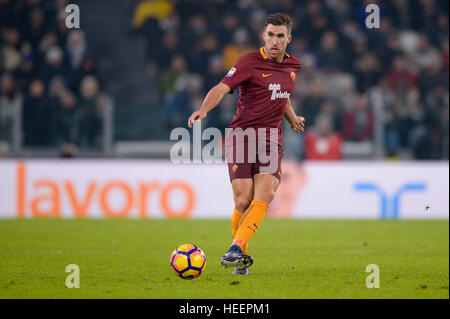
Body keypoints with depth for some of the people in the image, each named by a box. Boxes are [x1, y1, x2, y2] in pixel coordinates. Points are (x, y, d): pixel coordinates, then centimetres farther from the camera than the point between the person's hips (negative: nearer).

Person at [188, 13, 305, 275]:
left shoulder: (293, 65, 12)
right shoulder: (250, 62, -7)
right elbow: (222, 88, -20)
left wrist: (293, 118, 25)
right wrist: (204, 109, -36)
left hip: (272, 141, 4)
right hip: (242, 135, -4)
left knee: (263, 197, -19)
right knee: (243, 202, -9)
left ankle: (236, 249, -25)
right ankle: (243, 258, 10)